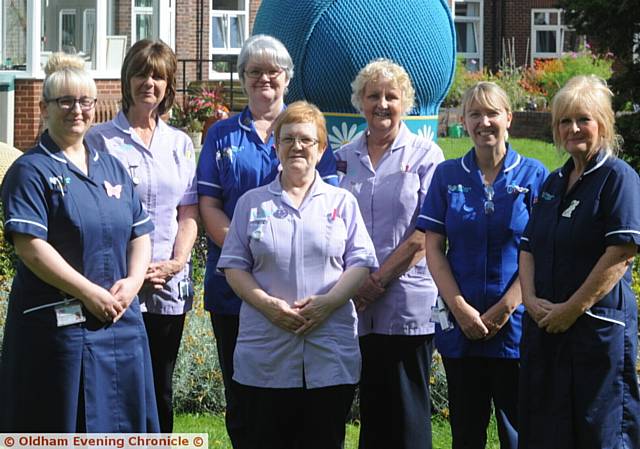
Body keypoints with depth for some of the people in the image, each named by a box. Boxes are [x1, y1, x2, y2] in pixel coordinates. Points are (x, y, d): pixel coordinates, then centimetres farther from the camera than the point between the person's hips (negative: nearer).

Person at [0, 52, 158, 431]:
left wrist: (133, 280, -4)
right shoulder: (32, 170, -4)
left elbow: (140, 233, 16)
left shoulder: (113, 168, 16)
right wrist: (89, 293, -17)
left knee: (124, 424, 9)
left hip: (121, 319, 6)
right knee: (61, 428, -1)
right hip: (58, 324, -6)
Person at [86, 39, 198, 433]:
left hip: (170, 284, 4)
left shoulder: (180, 143, 13)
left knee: (161, 388, 9)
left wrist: (176, 262, -7)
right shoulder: (102, 139, 1)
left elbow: (189, 213, 10)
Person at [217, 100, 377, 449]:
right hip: (265, 355, 0)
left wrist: (328, 302, -13)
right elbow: (234, 266, 6)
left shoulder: (342, 202, 11)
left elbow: (361, 262, 5)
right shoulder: (252, 204, 11)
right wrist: (267, 304, -11)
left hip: (331, 356, 0)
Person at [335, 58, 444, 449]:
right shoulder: (344, 159, 12)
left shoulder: (425, 156, 1)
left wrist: (377, 281, -13)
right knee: (371, 411, 9)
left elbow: (424, 234, -6)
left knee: (408, 416, 0)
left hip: (408, 307, -4)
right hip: (358, 309, 4)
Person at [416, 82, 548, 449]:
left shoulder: (533, 175, -1)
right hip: (460, 323, 2)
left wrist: (504, 309, -12)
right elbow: (434, 248, 3)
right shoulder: (447, 176, 5)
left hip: (516, 324, -2)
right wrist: (461, 309, -8)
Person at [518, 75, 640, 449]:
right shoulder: (555, 182, 16)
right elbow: (529, 247, 15)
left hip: (600, 325, -7)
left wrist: (571, 310, -17)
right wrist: (531, 299, -4)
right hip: (546, 327, 7)